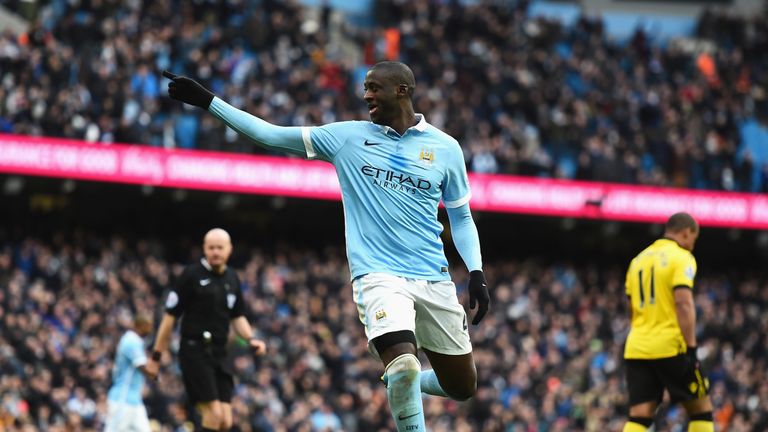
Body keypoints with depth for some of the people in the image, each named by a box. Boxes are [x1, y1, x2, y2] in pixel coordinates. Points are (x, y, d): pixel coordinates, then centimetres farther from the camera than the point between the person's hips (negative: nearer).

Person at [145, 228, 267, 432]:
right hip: (195, 352, -6)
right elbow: (170, 316, -3)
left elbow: (237, 317, 22)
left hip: (219, 354, 6)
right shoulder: (192, 275, -5)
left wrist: (251, 339, 2)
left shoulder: (232, 279, 12)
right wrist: (156, 356, -4)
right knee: (214, 415, -16)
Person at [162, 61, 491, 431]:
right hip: (378, 275, -3)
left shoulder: (445, 147, 5)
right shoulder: (347, 137, 4)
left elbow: (461, 216, 14)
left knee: (462, 386, 6)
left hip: (434, 280, 3)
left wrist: (476, 272, 2)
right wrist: (207, 101, 0)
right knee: (404, 365, -28)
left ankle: (399, 383, 36)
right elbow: (271, 134, 5)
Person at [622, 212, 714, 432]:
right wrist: (692, 349, -18)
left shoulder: (639, 260, 18)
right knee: (702, 410, 8)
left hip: (637, 348, 6)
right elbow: (683, 304, -16)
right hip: (670, 347, -6)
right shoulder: (681, 258, -4)